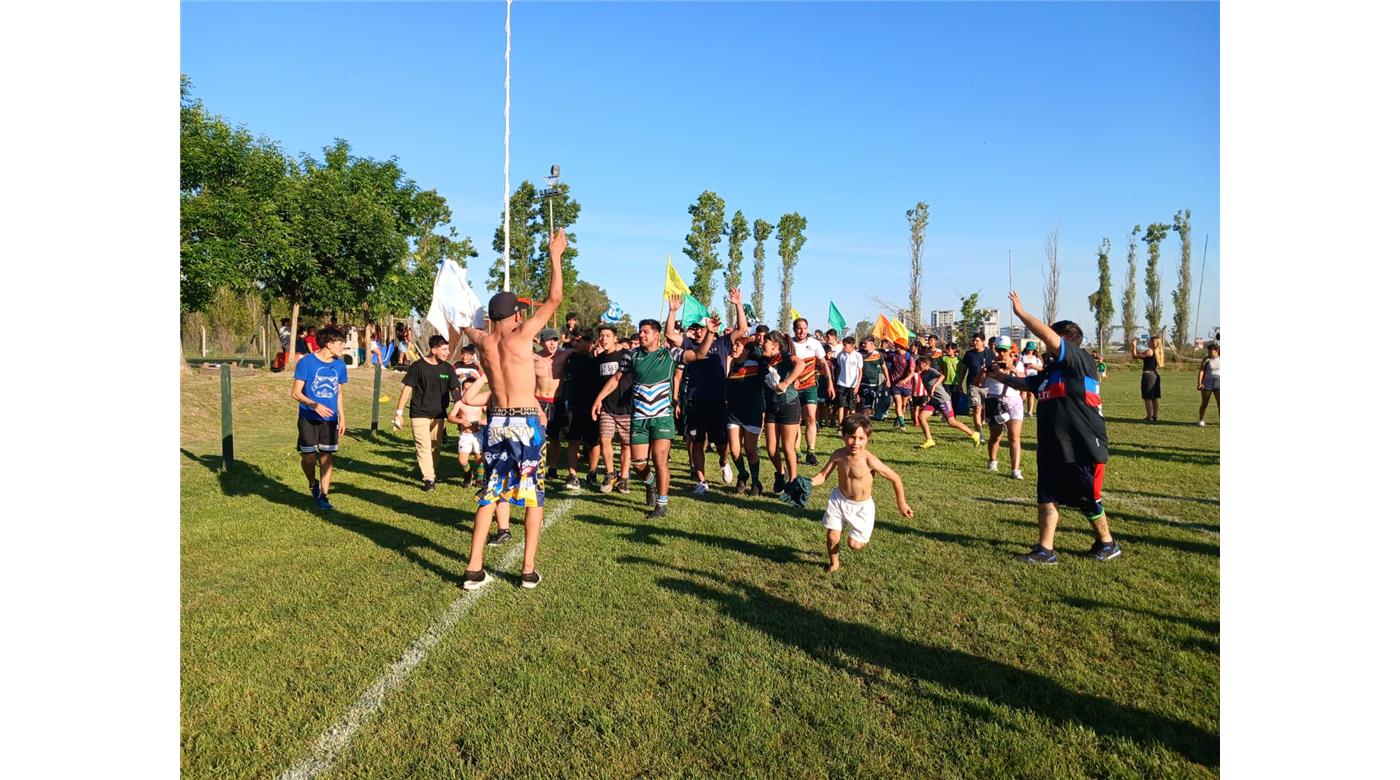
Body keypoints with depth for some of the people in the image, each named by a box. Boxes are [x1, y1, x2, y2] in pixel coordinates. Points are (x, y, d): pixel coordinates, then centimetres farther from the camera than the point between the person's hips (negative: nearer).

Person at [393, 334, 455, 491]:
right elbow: (407, 388, -5)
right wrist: (399, 412, -6)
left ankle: (432, 473, 28)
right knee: (423, 446, -9)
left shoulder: (447, 368, 2)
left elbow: (454, 390, 9)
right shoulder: (418, 366, -9)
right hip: (419, 414, -4)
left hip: (439, 415, 4)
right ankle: (429, 478, -8)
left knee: (436, 447, 12)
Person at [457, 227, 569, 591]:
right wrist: (555, 256, 1)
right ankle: (529, 571, 6)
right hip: (525, 422, -5)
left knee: (489, 493, 11)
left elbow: (466, 323, 29)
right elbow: (554, 299, -6)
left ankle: (474, 570, 9)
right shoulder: (520, 336, -9)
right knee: (534, 497, 6)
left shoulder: (482, 341, 5)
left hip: (495, 421, 5)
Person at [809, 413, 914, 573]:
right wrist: (810, 482, -25)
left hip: (861, 506, -3)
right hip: (839, 500, 3)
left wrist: (901, 504, -7)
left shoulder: (869, 461, -26)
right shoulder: (838, 455, -14)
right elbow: (823, 475, -4)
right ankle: (834, 563, 32)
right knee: (832, 536, 1)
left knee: (854, 544, 0)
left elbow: (896, 479, -16)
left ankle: (863, 537, 37)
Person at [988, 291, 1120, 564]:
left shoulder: (1081, 361, -12)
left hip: (1083, 449, -8)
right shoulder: (1050, 371, 13)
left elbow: (1048, 335, -24)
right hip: (1053, 448, 8)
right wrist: (1002, 377, 23)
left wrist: (1020, 312, -20)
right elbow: (1025, 383, 32)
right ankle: (1045, 549, 13)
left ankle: (1107, 543, 29)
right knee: (1047, 498, 7)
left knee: (1088, 501, 7)